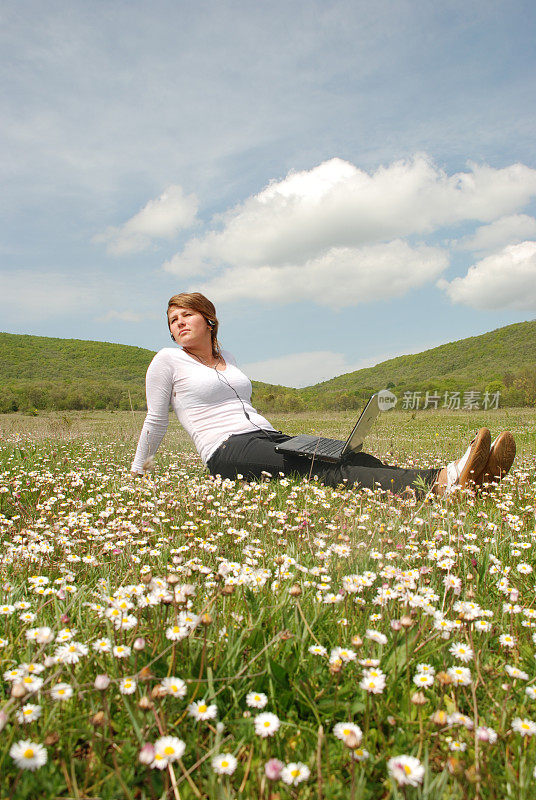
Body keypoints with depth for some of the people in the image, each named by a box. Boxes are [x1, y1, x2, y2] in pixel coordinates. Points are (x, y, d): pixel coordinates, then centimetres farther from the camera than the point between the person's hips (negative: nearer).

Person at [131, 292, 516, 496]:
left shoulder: (225, 357, 25)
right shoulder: (168, 361, 7)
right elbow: (156, 422, 13)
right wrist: (137, 471, 18)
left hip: (268, 438, 7)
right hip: (229, 451, -7)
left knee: (352, 458, -21)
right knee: (322, 471, -32)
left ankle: (452, 475, -40)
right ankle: (438, 484, -53)